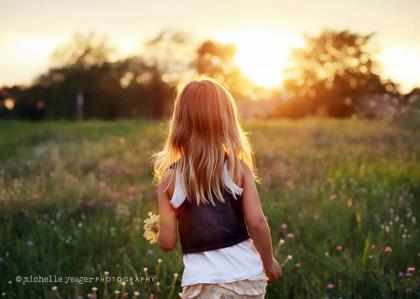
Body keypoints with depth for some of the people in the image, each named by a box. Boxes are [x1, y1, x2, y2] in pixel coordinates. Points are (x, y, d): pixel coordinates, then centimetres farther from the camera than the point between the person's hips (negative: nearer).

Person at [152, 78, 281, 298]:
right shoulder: (239, 168, -3)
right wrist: (269, 262, 7)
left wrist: (158, 230, 21)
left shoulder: (170, 179, -3)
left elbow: (167, 242, -2)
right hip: (249, 276, 1)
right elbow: (257, 222, -8)